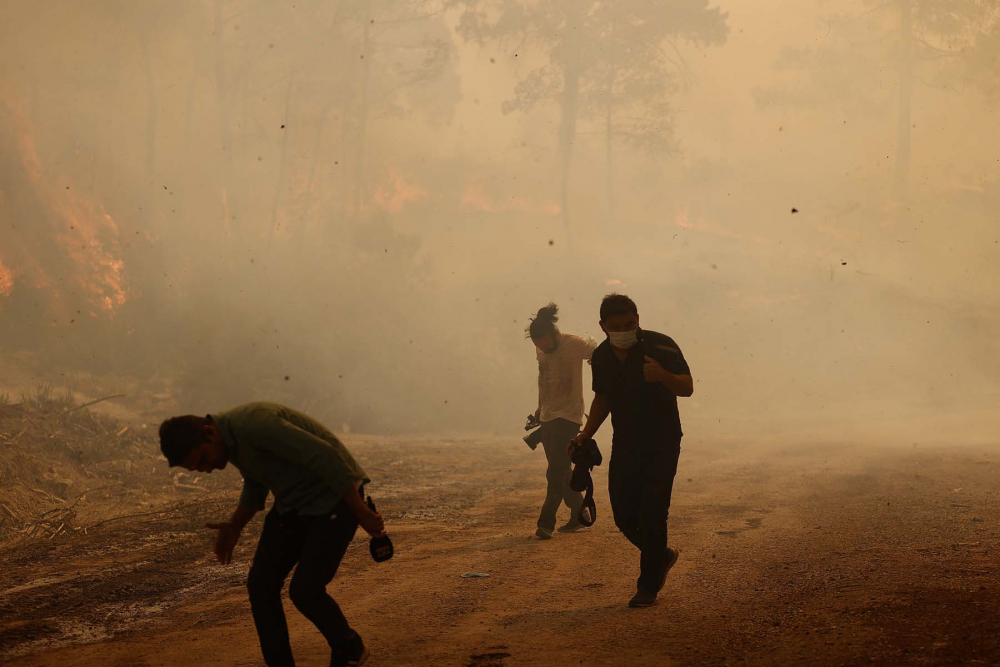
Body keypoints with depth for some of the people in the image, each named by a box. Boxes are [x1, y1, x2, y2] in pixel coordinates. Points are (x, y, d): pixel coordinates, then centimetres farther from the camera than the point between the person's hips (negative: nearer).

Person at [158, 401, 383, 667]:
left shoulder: (255, 424, -30)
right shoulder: (228, 436, 0)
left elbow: (325, 457, -30)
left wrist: (362, 513, -24)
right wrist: (234, 526, 2)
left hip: (336, 495, -8)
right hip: (295, 500, 8)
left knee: (305, 590, -11)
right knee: (261, 585, -1)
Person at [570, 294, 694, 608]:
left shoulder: (660, 346, -15)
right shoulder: (601, 357, 1)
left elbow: (687, 388, -19)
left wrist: (662, 376, -40)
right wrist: (585, 435, 4)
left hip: (662, 443, -5)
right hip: (625, 444, 5)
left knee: (652, 515, -10)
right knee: (624, 515, 3)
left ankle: (648, 587, 1)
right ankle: (662, 556, 31)